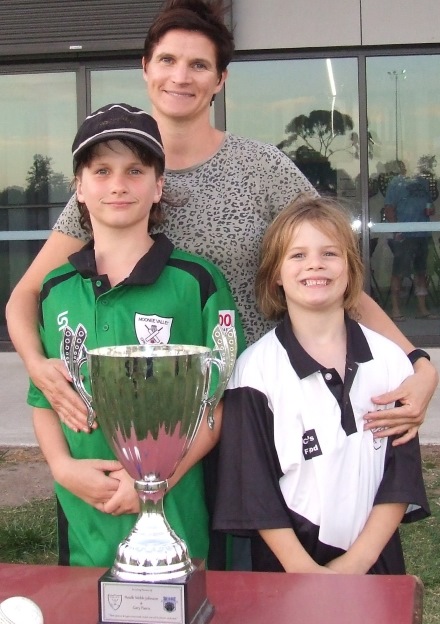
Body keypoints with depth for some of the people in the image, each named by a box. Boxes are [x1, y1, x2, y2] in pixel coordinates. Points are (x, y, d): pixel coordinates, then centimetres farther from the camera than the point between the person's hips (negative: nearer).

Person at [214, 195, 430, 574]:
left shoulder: (390, 361, -1)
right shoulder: (255, 369, -9)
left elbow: (402, 475, -1)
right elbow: (251, 487, -9)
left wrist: (357, 561, -9)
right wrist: (304, 569, -14)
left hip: (375, 560, 2)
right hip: (287, 563, -2)